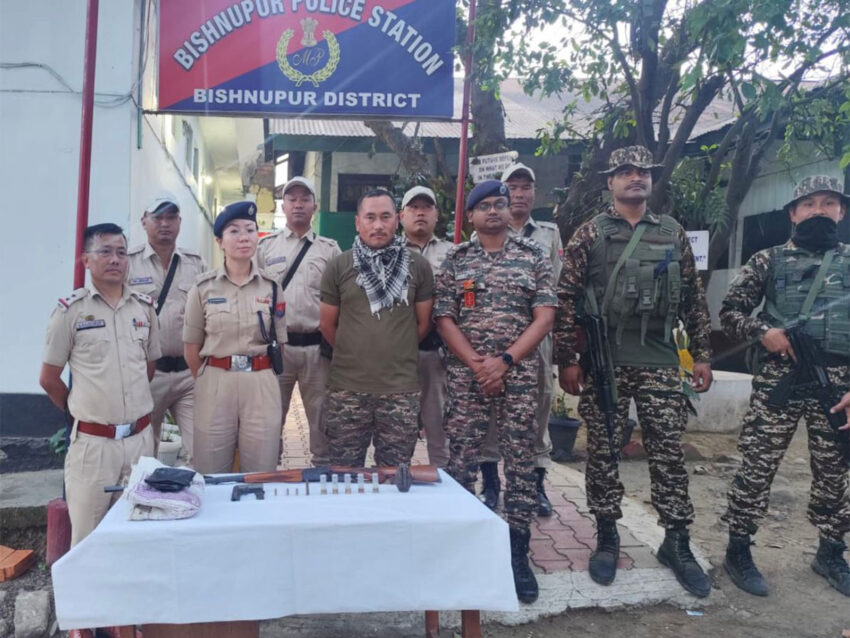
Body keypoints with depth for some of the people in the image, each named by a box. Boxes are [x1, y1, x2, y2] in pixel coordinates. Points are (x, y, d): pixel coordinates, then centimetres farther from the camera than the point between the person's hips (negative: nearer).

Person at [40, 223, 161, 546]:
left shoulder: (145, 306, 7)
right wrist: (83, 411, 9)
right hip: (93, 442, -3)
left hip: (140, 437, 4)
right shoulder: (69, 310, -4)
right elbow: (49, 379, 1)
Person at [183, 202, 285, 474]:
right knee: (211, 478, 9)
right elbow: (192, 348, 6)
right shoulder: (203, 286, 1)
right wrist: (210, 381, 12)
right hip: (214, 384, -1)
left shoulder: (272, 287, 4)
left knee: (260, 478, 8)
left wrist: (260, 378, 11)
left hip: (262, 386, 1)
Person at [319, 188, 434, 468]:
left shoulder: (418, 266, 3)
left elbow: (423, 323, 10)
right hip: (347, 387, 0)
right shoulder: (338, 267, 2)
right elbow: (327, 324, 9)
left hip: (401, 388, 0)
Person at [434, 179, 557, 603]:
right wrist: (477, 364, -11)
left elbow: (545, 316, -1)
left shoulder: (532, 256, 5)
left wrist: (505, 361, -11)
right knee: (461, 463, 3)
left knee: (520, 464, 3)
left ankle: (517, 553, 13)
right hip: (466, 375, 0)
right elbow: (444, 319, 1)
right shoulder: (455, 260, 6)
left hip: (519, 374, 0)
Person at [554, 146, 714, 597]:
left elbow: (693, 299, 13)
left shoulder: (673, 234, 10)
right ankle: (606, 537, 22)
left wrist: (702, 355, 8)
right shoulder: (590, 234, 2)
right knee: (602, 452, 6)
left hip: (660, 361, 2)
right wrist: (567, 359, -7)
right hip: (603, 361, -2)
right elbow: (566, 299, -2)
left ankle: (677, 543, 19)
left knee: (668, 453, 5)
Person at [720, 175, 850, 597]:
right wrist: (761, 332, -14)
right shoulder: (768, 261, 6)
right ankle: (738, 551, 12)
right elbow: (730, 311, 6)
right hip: (778, 378, -2)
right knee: (756, 466, -1)